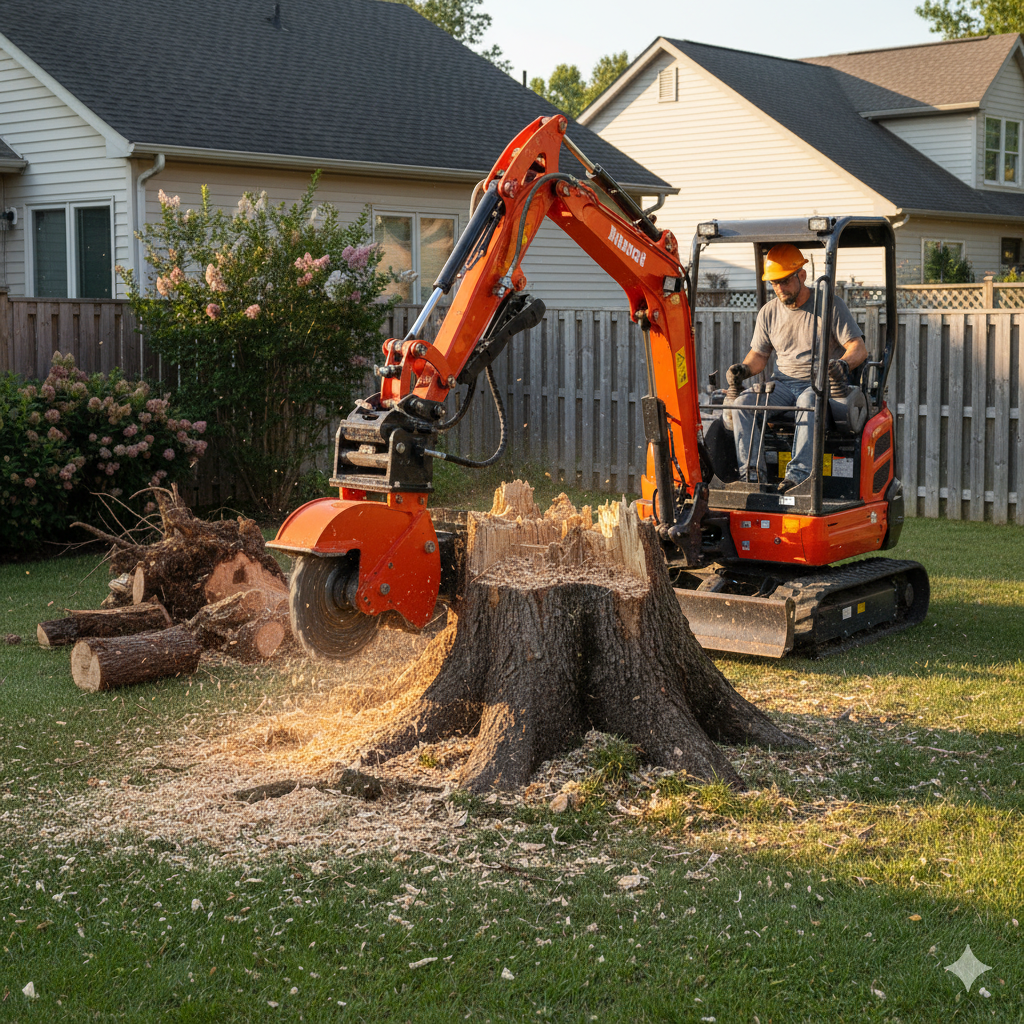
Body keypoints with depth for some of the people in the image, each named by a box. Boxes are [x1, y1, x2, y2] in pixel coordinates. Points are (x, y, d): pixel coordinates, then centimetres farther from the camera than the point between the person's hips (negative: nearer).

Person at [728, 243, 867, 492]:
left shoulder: (830, 304, 0)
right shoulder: (768, 312, 13)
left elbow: (859, 348, -3)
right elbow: (759, 354, 20)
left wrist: (844, 363, -27)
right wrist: (744, 369, -4)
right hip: (782, 382, 4)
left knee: (809, 405, -40)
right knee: (742, 402, -24)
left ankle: (798, 474, -49)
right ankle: (752, 472, -30)